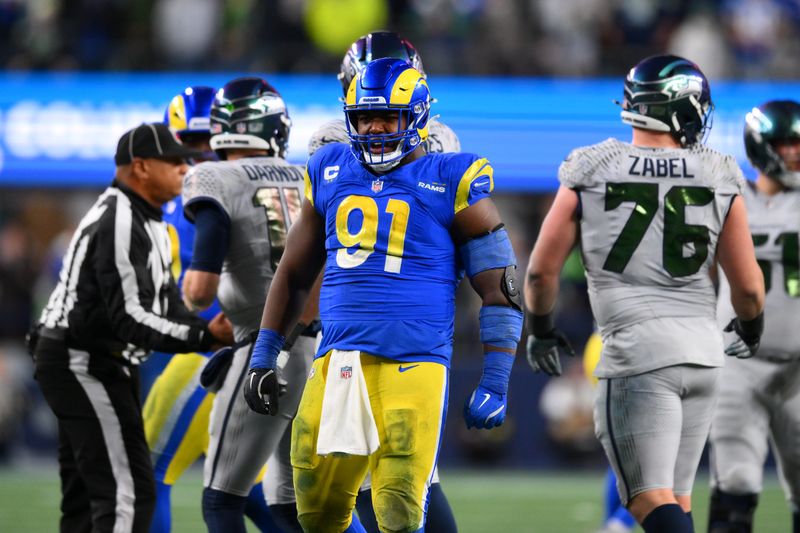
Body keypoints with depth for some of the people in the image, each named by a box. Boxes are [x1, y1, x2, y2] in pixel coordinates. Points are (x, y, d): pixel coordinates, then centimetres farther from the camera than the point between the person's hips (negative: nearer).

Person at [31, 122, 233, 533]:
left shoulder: (148, 222, 15)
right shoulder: (119, 224, -20)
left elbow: (166, 304, 11)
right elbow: (129, 319, -26)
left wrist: (212, 332, -7)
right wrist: (203, 337, -29)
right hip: (83, 364, -11)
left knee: (86, 495, 13)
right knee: (128, 492, -15)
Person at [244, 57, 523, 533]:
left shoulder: (451, 182, -1)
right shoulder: (330, 172, 13)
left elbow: (500, 291, 0)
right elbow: (294, 275, 24)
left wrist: (495, 385, -5)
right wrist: (263, 358, 20)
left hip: (413, 365, -5)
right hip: (337, 364, 5)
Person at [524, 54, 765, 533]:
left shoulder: (590, 173, -1)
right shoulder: (718, 179, 2)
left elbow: (542, 270, 3)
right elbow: (749, 287, 5)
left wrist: (541, 330, 21)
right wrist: (750, 329, 27)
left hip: (637, 350, -3)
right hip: (703, 347, 4)